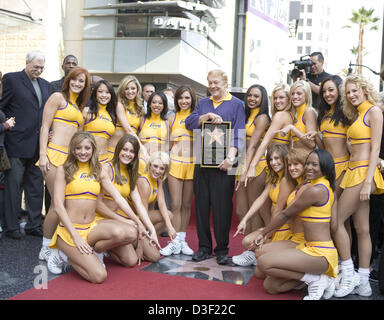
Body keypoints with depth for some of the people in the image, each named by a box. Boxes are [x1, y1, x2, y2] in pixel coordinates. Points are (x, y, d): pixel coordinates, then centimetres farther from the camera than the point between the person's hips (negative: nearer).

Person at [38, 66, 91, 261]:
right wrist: (42, 155, -13)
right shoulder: (58, 97, 1)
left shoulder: (78, 106, 22)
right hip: (55, 155, -7)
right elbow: (45, 127, -5)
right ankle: (45, 250, 3)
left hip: (70, 157, 7)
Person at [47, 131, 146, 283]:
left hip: (92, 227, 4)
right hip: (70, 229, -4)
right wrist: (75, 237, -16)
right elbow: (58, 205, -7)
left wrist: (138, 222, -4)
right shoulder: (64, 169, 0)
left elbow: (118, 197, 7)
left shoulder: (99, 171, 12)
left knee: (130, 233, -25)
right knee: (99, 276, -21)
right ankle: (64, 255, 6)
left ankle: (94, 251, 1)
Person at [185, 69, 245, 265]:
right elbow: (189, 123, 5)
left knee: (222, 206, -3)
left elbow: (238, 134, -4)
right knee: (201, 204, 5)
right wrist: (208, 116, -10)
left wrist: (231, 156, -18)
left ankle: (222, 249, 9)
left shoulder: (236, 104, 6)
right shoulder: (203, 103, 19)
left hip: (223, 163, -4)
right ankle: (204, 247, 16)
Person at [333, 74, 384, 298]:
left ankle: (349, 275, 2)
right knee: (362, 228, 9)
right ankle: (363, 283, 14)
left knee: (337, 220, -7)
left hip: (363, 172, -9)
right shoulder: (357, 114, 19)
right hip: (355, 171, 9)